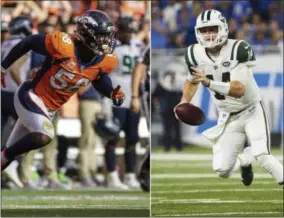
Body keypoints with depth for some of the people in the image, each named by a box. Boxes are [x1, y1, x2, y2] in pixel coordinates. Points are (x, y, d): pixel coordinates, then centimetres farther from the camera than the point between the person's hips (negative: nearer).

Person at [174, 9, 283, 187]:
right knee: (222, 170, -2)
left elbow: (239, 90, -33)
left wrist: (208, 82, -44)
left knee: (263, 157, -25)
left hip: (252, 111, -4)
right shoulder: (195, 54, -9)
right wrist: (185, 101, -4)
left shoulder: (238, 49, -24)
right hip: (228, 117, 5)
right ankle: (244, 160, 31)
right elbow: (192, 81, 14)